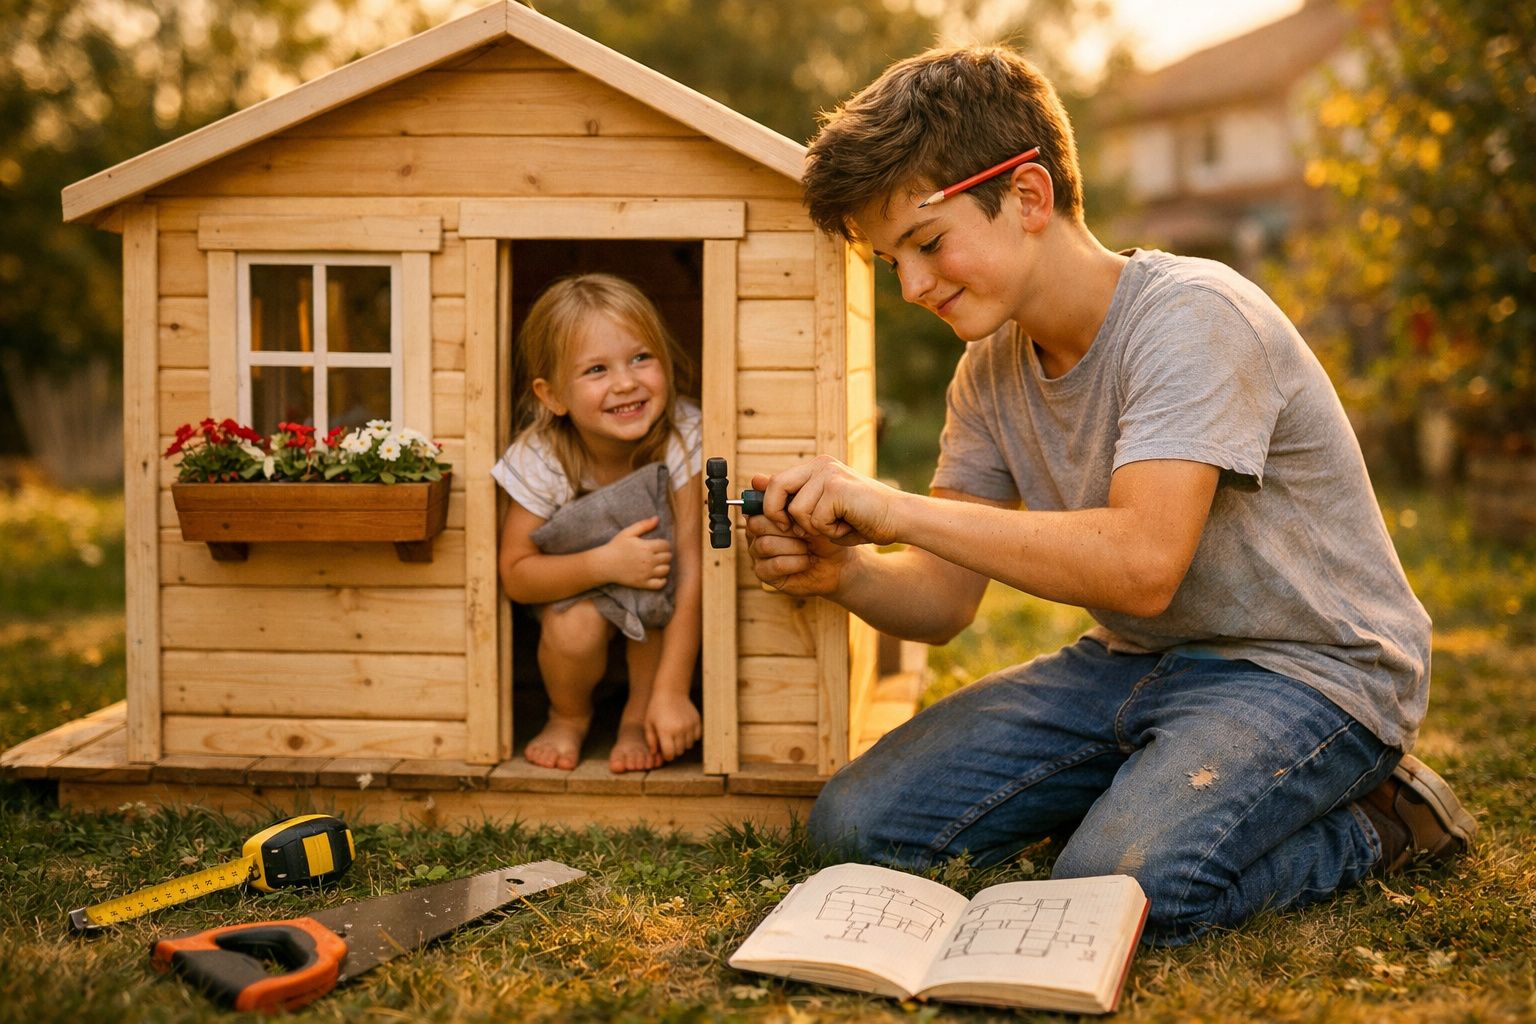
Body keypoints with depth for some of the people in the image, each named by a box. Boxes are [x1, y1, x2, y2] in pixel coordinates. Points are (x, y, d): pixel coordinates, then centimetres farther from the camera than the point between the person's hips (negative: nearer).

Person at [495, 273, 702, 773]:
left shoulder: (682, 435, -28)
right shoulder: (542, 459, -26)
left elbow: (690, 565, -29)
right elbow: (514, 574, -20)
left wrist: (672, 691, -32)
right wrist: (604, 563, -39)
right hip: (573, 586, -1)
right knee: (575, 628, -33)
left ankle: (638, 714, -9)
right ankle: (569, 715, 4)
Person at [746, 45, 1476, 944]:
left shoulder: (1191, 315, -21)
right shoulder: (991, 368, 4)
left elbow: (1142, 561, -34)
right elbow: (944, 601, 2)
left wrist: (895, 509, -32)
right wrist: (844, 570, -21)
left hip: (1308, 669, -7)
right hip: (1135, 664, 7)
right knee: (855, 824, -4)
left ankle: (1373, 820, -4)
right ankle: (1156, 782, 12)